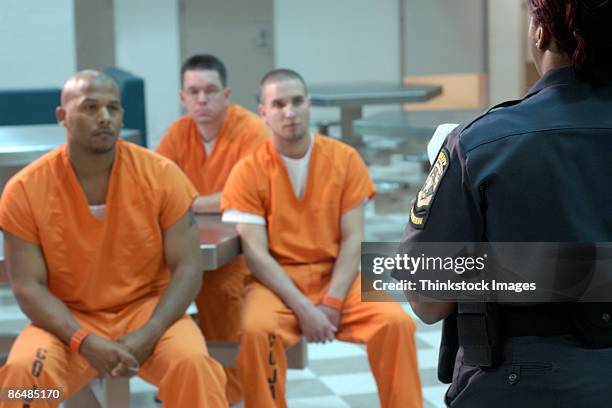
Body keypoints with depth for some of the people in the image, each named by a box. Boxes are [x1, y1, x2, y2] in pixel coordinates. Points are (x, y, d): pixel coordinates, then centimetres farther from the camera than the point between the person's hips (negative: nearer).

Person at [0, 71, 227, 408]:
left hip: (147, 308, 0)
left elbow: (188, 267, -7)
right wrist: (84, 341, -24)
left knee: (192, 363, -30)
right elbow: (28, 286, -9)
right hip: (68, 322, 0)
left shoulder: (161, 175, -8)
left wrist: (148, 335, -22)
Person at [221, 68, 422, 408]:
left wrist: (332, 302, -16)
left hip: (336, 278, 2)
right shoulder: (248, 172, -6)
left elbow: (353, 239, -3)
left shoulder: (345, 159, 0)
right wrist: (303, 308, -22)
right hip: (276, 281, -1)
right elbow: (256, 253, -11)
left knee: (396, 322, -23)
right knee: (256, 330, -33)